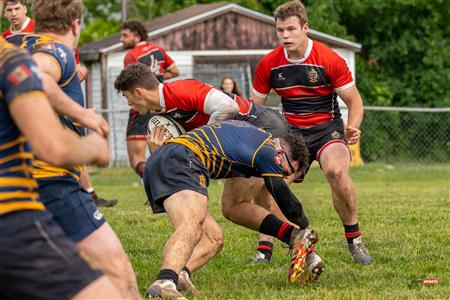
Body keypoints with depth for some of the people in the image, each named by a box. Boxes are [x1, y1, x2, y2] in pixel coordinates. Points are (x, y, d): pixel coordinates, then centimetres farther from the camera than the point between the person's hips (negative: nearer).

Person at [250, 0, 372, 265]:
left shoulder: (330, 60, -12)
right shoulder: (269, 64, -2)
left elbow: (354, 101, -4)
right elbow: (255, 106, 10)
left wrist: (352, 128, -23)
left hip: (327, 126, -4)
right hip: (290, 130, 4)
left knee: (336, 171, -32)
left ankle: (355, 239, -14)